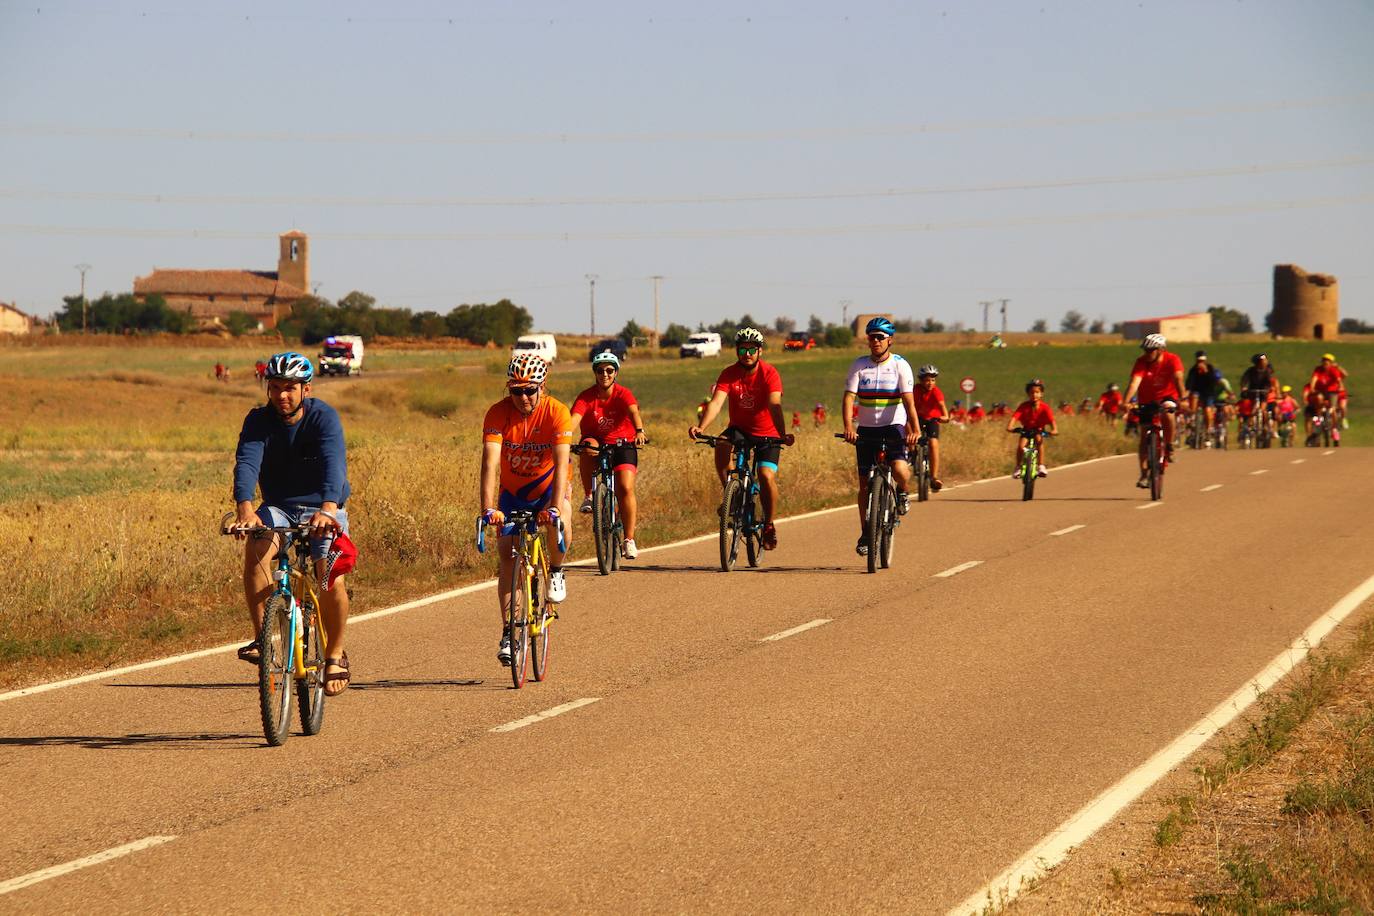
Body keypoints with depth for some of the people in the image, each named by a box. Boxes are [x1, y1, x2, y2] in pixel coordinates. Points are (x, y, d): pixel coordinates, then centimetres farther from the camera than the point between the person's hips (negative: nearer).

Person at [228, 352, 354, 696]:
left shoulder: (324, 418, -17)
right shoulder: (258, 421, -10)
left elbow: (334, 464, -33)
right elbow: (247, 463, -27)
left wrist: (327, 509, -52)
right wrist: (244, 508, -47)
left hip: (322, 508, -2)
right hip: (278, 508, 2)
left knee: (331, 579, -21)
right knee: (255, 548, -31)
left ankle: (335, 654, 4)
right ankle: (261, 637, -25)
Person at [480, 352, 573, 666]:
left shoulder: (557, 412, -26)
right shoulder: (497, 414, -23)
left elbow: (561, 463, -34)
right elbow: (490, 463, -32)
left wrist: (555, 507, -48)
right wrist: (488, 509, -45)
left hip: (548, 486, -2)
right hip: (512, 491, 2)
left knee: (559, 522, -34)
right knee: (507, 555, -8)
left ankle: (556, 572, -4)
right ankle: (508, 633, -1)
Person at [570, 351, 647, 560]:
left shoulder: (623, 394, -14)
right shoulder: (586, 397, -12)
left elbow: (633, 411, -34)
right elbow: (574, 419, -27)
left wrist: (639, 431, -55)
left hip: (622, 444, -1)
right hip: (597, 442, 1)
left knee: (626, 488, -17)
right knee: (588, 448, -35)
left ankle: (629, 540, -7)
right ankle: (589, 497, -19)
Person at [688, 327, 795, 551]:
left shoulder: (769, 373, -17)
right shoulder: (729, 374, -11)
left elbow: (774, 405, -30)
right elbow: (716, 402, -24)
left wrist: (782, 434, -46)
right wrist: (701, 427, -42)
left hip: (766, 433, -2)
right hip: (739, 429, 2)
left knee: (766, 475, -19)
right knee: (721, 445, -31)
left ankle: (769, 525, 2)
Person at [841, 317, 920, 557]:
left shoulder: (900, 365, -6)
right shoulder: (859, 365, -2)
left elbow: (908, 399, -15)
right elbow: (849, 397, -11)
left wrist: (915, 429, -29)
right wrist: (848, 427, -28)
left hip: (894, 426, -2)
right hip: (866, 429, 2)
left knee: (899, 469, -26)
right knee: (865, 483, 2)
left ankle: (902, 492, 10)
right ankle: (865, 534, 13)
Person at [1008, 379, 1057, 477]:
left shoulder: (1044, 407, -20)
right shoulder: (1024, 406, -20)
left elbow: (1051, 420, -30)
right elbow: (1014, 417, -31)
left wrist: (1054, 430, -50)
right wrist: (1010, 427, -50)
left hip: (1039, 430, -1)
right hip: (1026, 430, 1)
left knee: (1040, 440, -32)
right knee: (1021, 446, -24)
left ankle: (1041, 467, -25)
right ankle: (1018, 468, -4)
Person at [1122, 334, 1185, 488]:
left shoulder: (1172, 360, -20)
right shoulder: (1141, 362, -19)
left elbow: (1178, 379, -33)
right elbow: (1135, 382, -31)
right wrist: (1125, 402, -46)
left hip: (1167, 397, -2)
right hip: (1147, 401, 2)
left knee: (1167, 414, -35)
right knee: (1144, 436, -3)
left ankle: (1169, 446, -12)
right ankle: (1144, 474, 6)